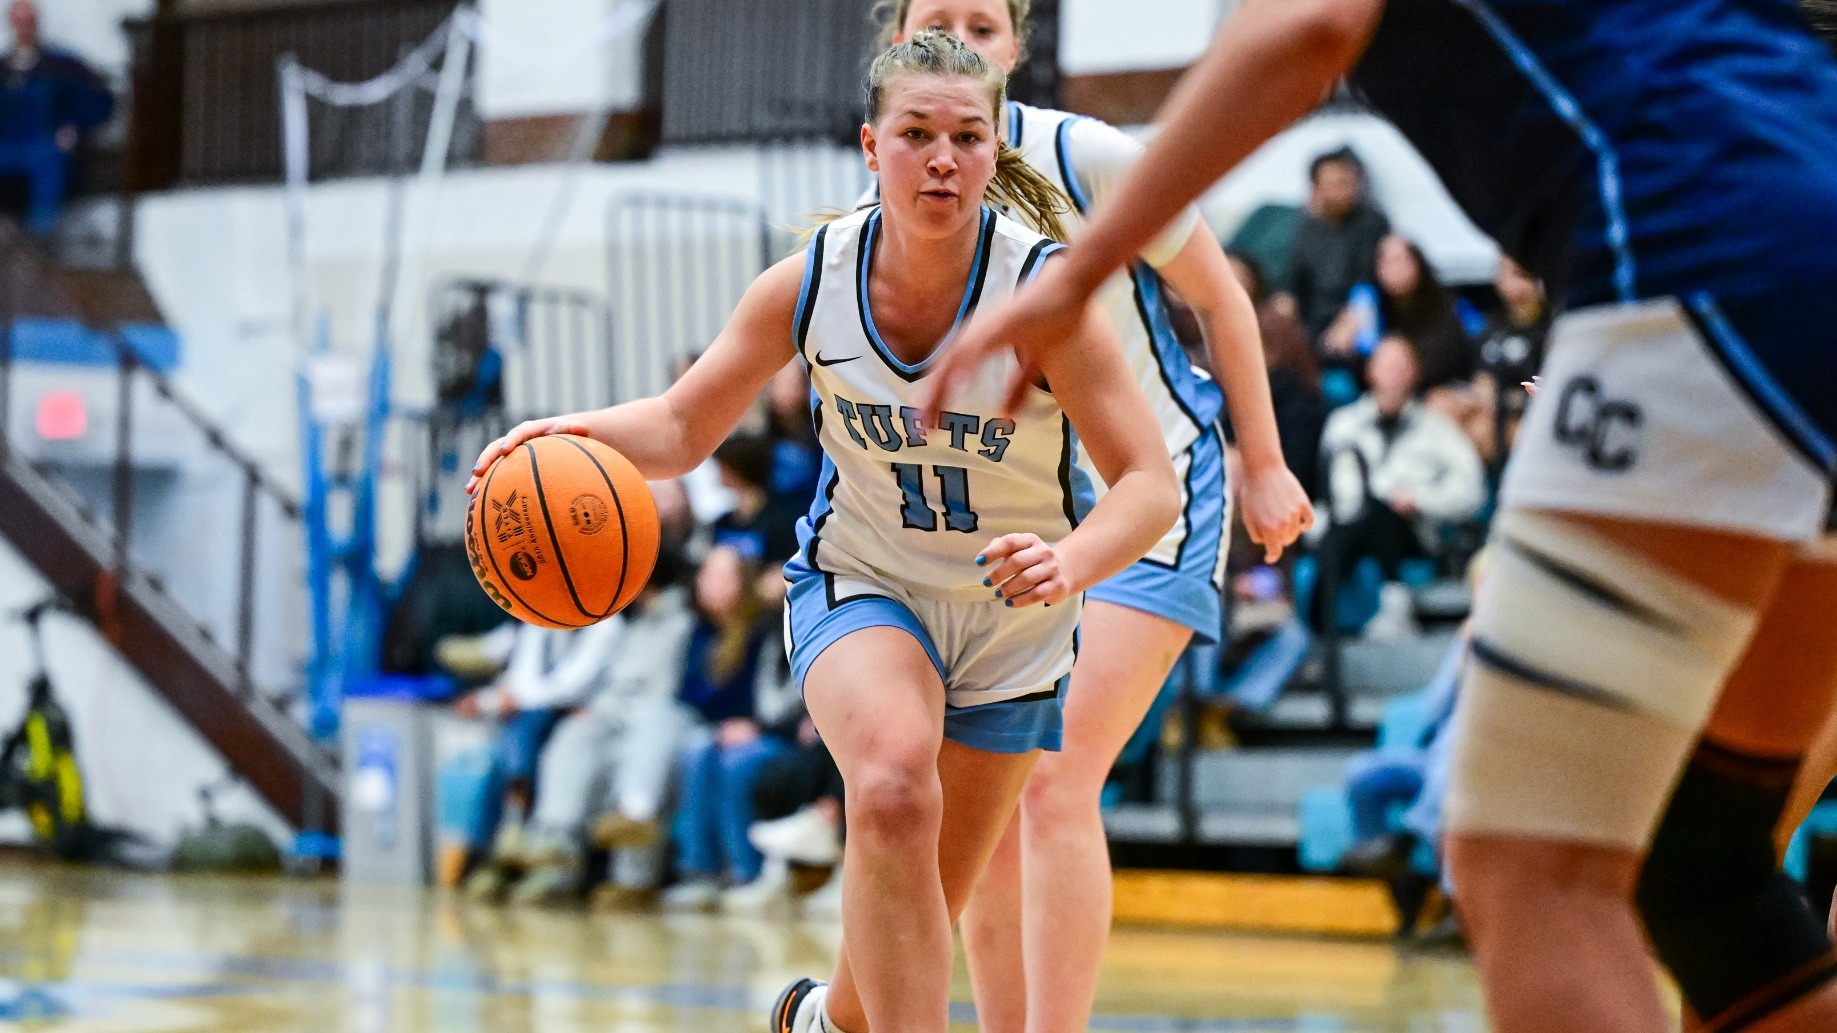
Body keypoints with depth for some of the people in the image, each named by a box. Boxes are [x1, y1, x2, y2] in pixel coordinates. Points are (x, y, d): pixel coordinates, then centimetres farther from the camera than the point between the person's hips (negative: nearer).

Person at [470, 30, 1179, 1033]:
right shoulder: (810, 283, -16)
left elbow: (1150, 482, -24)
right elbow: (681, 427, -6)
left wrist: (1068, 564, -45)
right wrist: (580, 432, -28)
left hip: (1010, 613, 0)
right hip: (862, 581, 0)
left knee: (922, 906, 11)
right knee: (891, 794, -33)